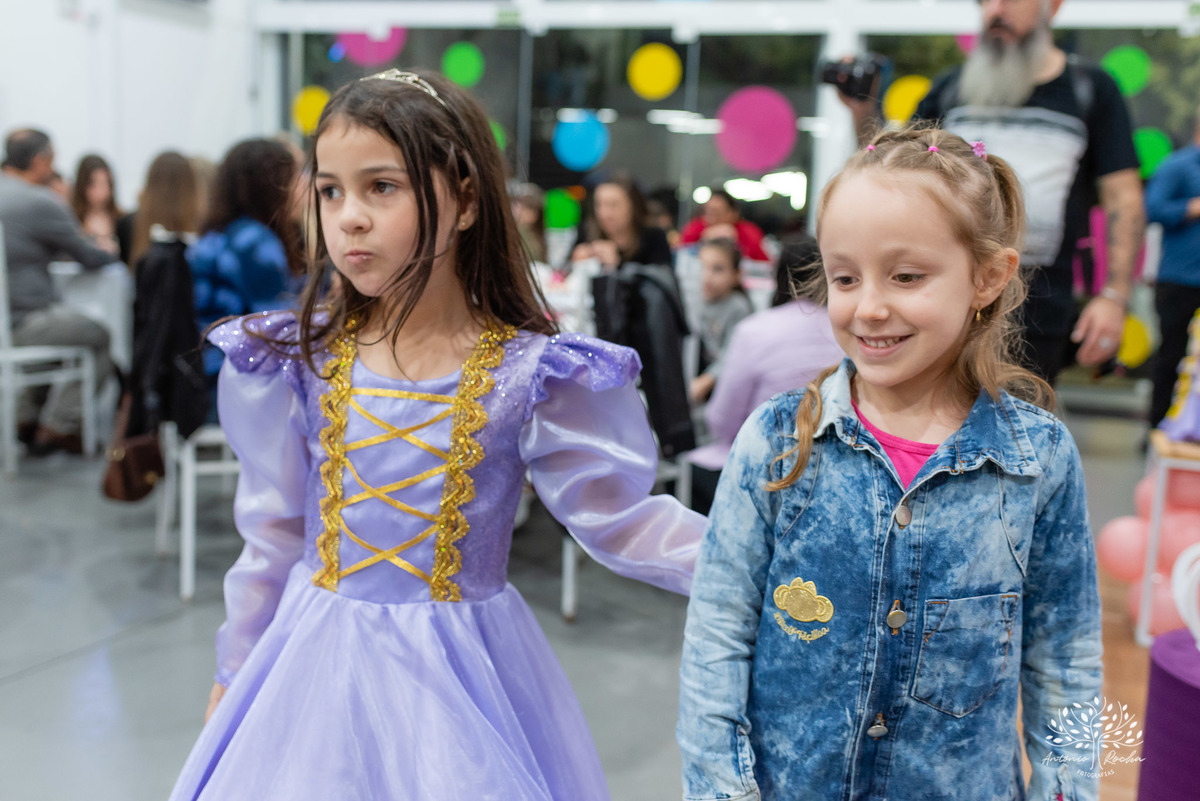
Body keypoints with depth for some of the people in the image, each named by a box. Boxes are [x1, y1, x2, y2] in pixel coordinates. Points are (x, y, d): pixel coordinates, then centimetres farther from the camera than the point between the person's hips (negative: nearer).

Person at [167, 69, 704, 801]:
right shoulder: (300, 361, -5)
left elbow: (620, 518, -9)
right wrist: (236, 674, 12)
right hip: (319, 663, 2)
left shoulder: (528, 374, -13)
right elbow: (273, 538, 5)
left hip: (461, 676, -2)